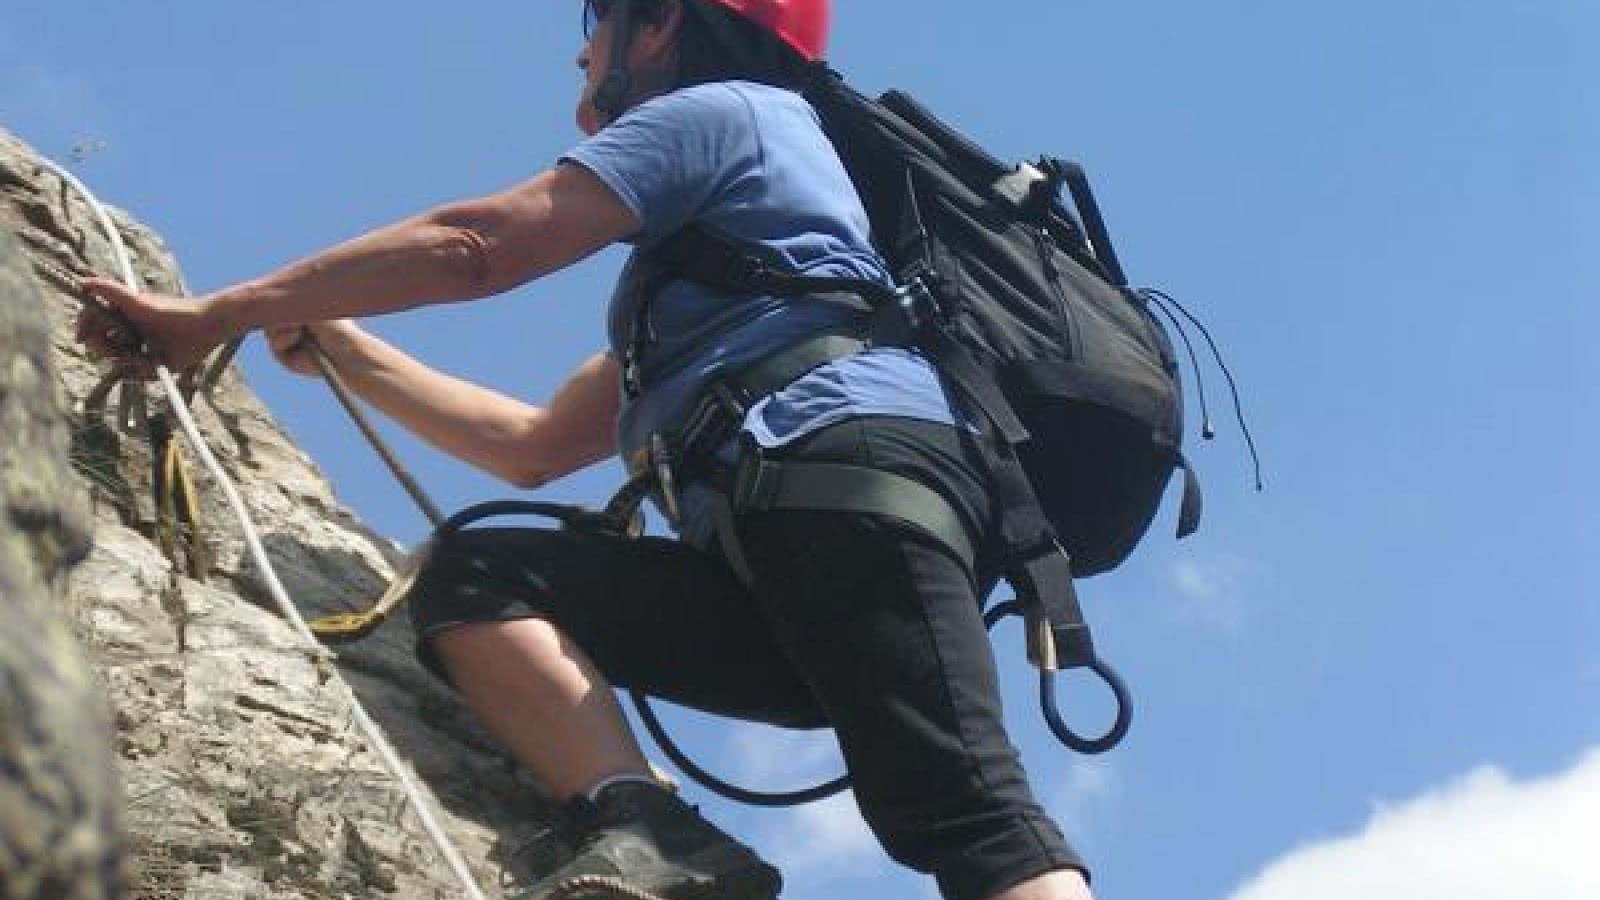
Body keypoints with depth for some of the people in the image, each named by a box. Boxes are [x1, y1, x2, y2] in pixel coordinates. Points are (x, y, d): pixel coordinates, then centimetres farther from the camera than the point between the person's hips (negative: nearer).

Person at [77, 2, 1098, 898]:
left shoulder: (719, 108, 14)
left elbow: (470, 247, 6)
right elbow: (531, 446, 43)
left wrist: (219, 315, 12)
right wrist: (341, 346, 44)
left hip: (859, 462, -8)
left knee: (965, 811, -26)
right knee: (477, 577, -5)